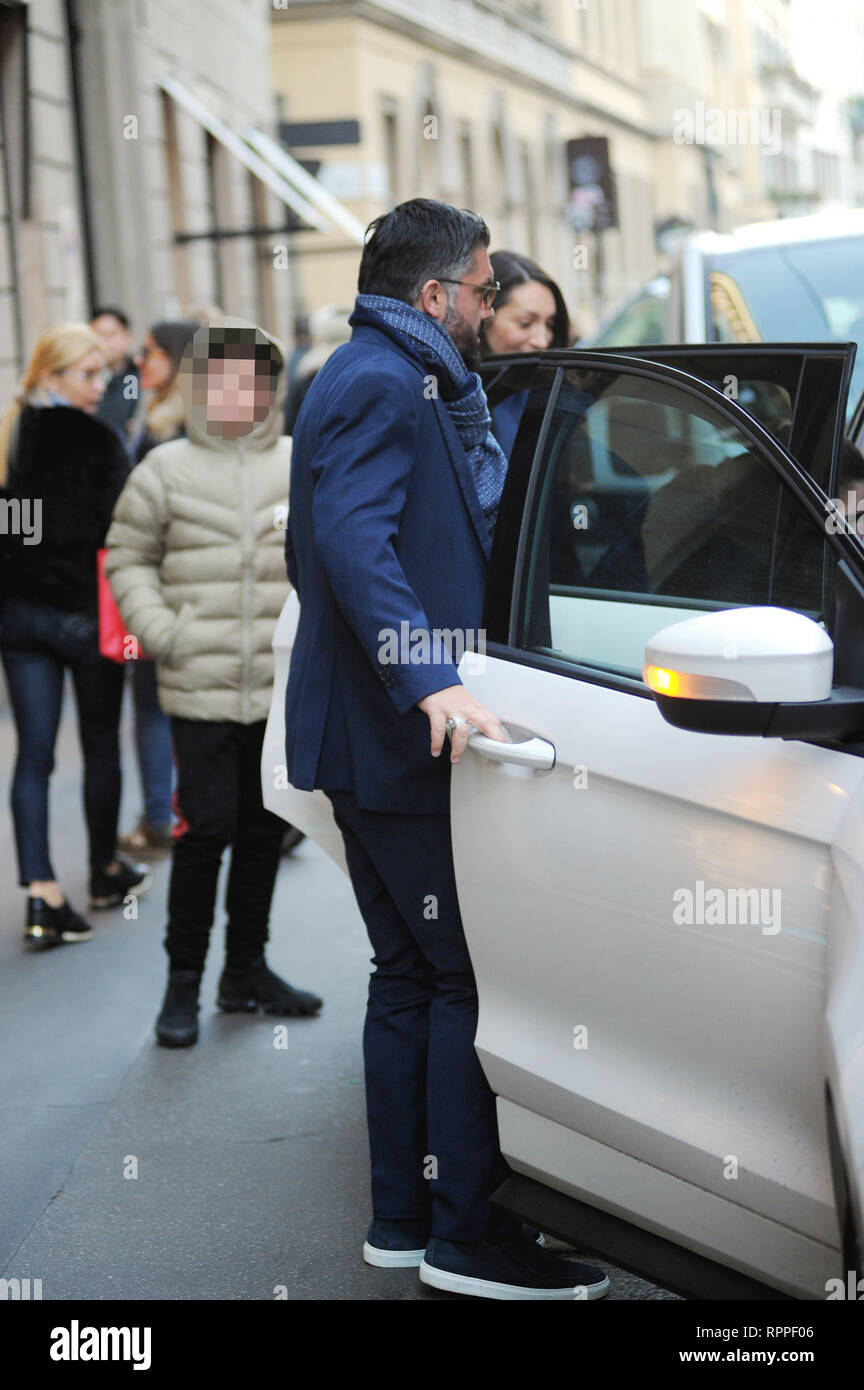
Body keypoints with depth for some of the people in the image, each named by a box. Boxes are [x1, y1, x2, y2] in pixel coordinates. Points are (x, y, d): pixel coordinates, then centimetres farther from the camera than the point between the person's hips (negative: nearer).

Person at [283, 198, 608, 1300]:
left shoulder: (381, 377, 21)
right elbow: (352, 540, -27)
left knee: (412, 976, 13)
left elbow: (317, 548, 28)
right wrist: (428, 679, -36)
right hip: (402, 741, -11)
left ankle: (403, 1218, 19)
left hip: (372, 734, 11)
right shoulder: (382, 383, -12)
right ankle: (466, 1233, -3)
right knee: (471, 977, -7)